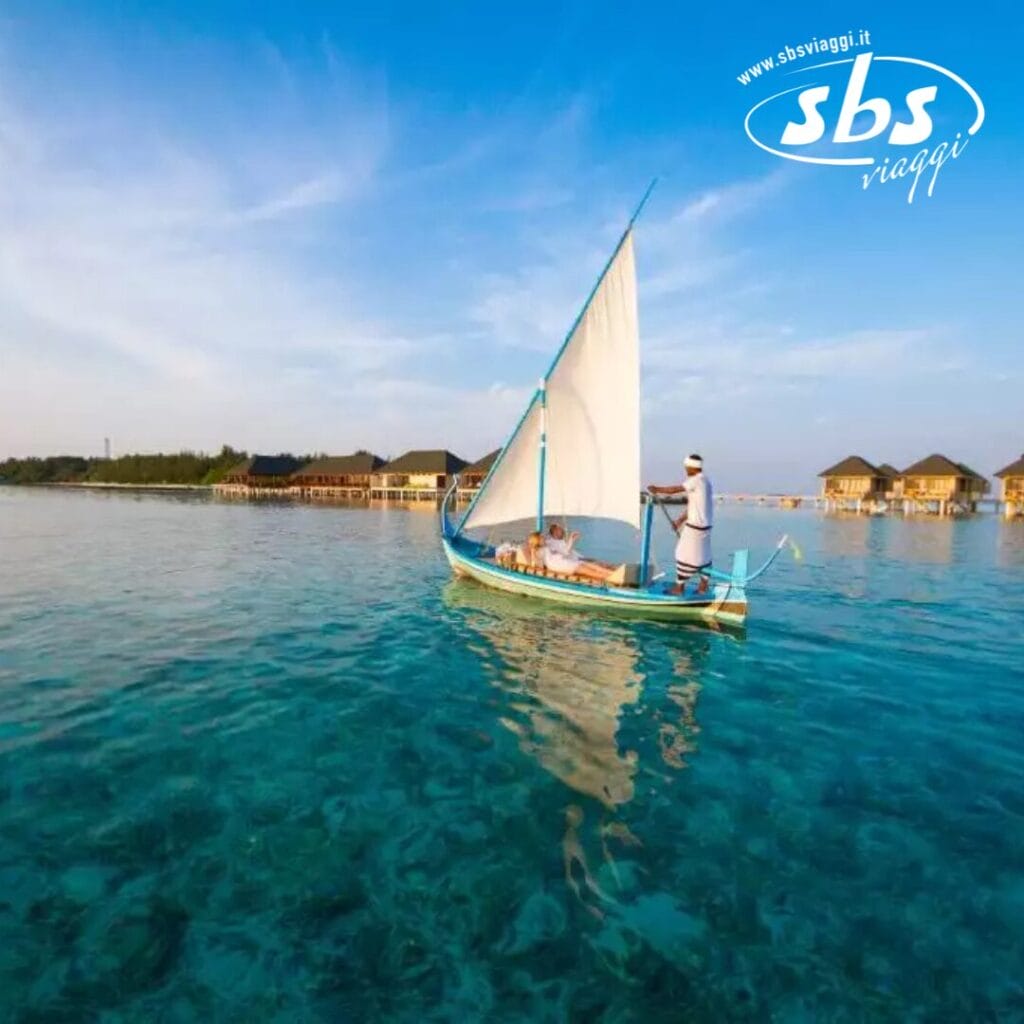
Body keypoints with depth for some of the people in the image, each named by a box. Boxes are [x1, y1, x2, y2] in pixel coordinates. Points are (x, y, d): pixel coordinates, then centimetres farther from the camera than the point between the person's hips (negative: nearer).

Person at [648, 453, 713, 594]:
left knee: (685, 555, -1)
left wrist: (657, 489, 0)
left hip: (695, 525, -9)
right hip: (704, 524, 9)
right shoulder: (704, 481, 13)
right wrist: (680, 521, 14)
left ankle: (679, 587, 7)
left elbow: (674, 490, -15)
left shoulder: (696, 480, -15)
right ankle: (703, 585, 21)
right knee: (702, 554, 15)